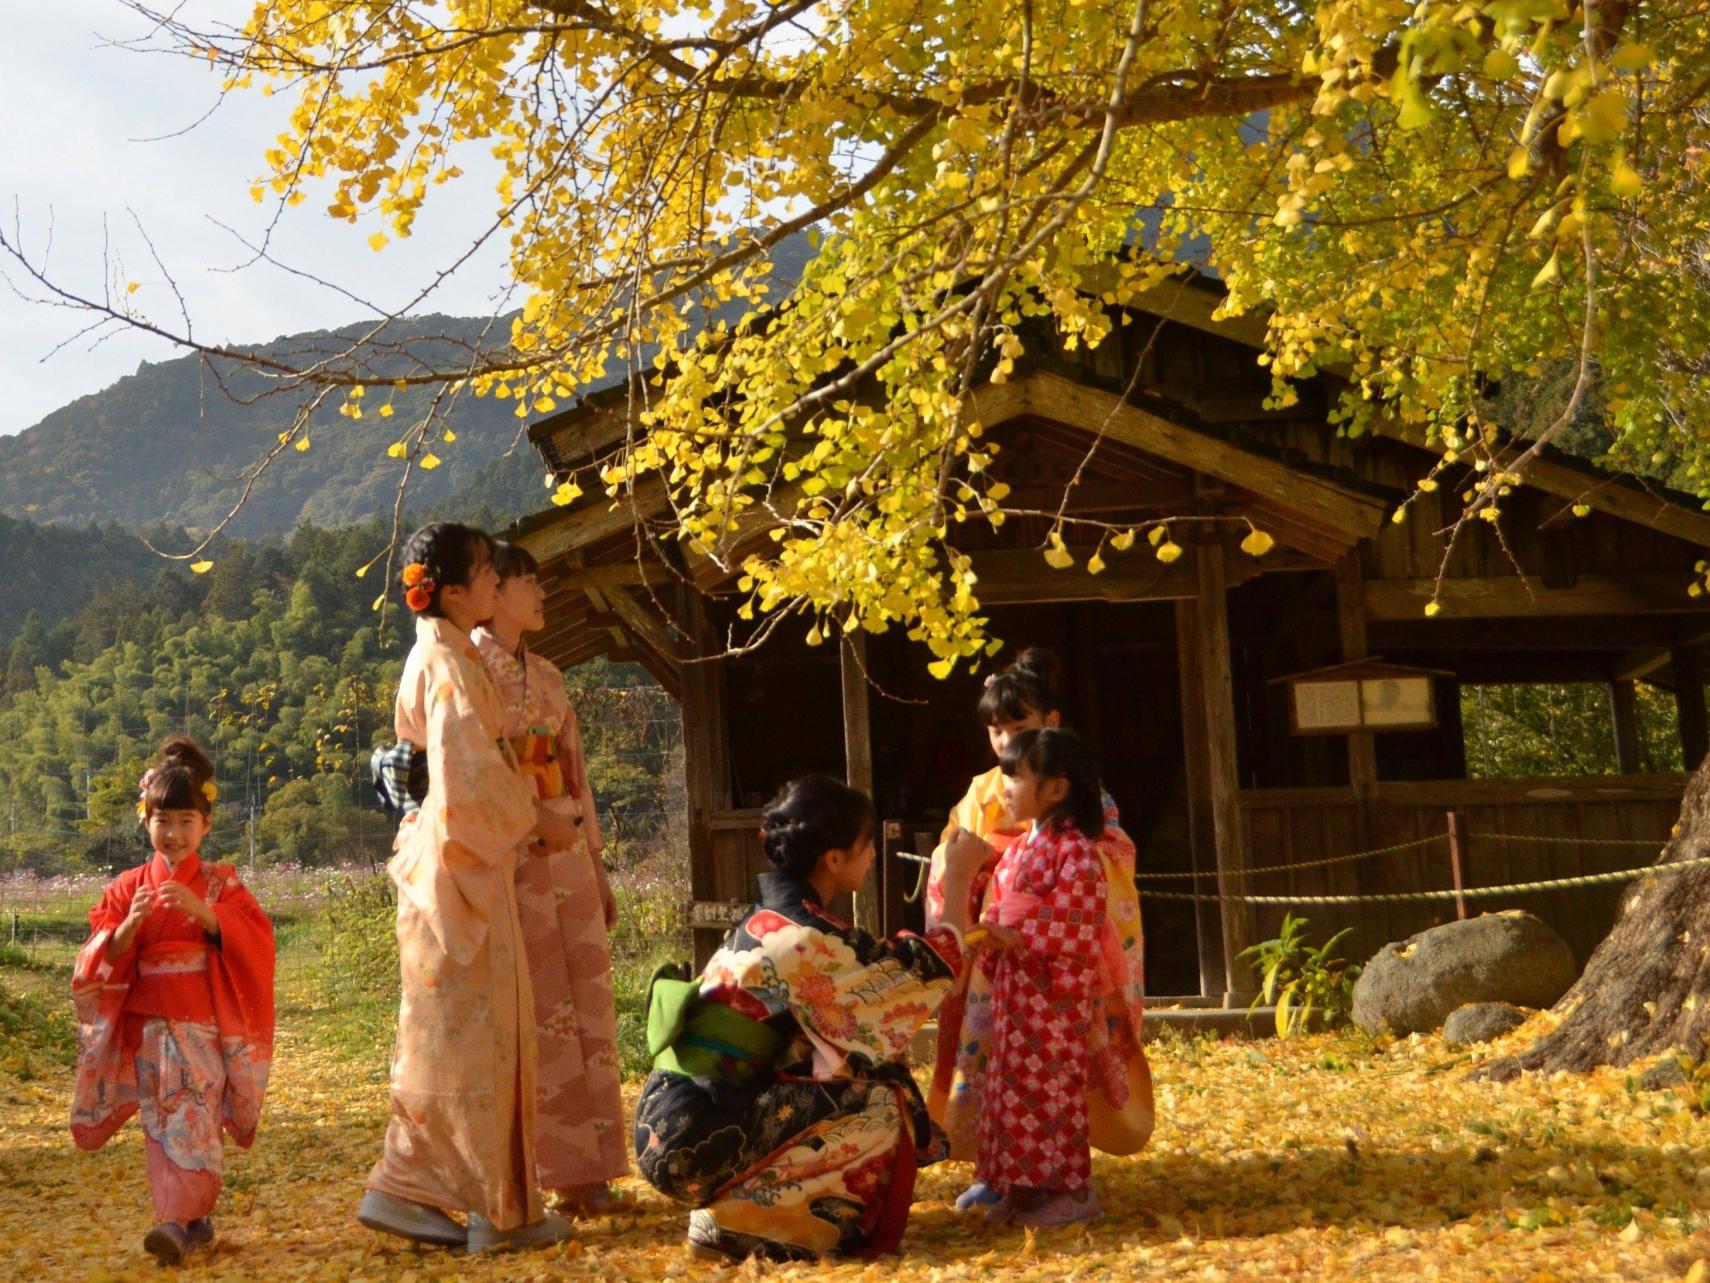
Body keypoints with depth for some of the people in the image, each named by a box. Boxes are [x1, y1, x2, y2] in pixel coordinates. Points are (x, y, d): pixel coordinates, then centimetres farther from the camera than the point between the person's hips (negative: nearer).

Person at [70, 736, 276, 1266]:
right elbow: (103, 958, 1)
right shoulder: (128, 887, 7)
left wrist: (201, 911, -22)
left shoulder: (220, 884, 2)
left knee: (193, 1117, -12)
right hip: (148, 1023, 3)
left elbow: (254, 941, -10)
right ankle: (194, 1218, 10)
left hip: (205, 1023, -3)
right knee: (161, 1122, 2)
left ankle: (180, 1221, -14)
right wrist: (129, 924, -19)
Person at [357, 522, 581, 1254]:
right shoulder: (448, 663, -14)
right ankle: (499, 1210, 4)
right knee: (474, 1035, -3)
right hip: (461, 867, -9)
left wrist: (525, 825, 14)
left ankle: (406, 1189, 15)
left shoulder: (440, 656, 16)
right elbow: (472, 781, -20)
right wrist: (539, 822, -7)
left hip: (454, 860, 9)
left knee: (451, 1036, 12)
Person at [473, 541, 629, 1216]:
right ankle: (561, 1175, 2)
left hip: (566, 854, 7)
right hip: (507, 855, -7)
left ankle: (587, 1170, 11)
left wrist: (597, 867, 16)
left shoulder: (547, 676, 19)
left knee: (585, 1005, 5)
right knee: (535, 1012, -5)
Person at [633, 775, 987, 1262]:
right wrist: (959, 885, 6)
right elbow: (932, 967, -5)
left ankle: (732, 1205, 11)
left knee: (865, 1077, 15)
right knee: (884, 1108, -6)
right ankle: (732, 1223, -4)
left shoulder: (767, 919, 11)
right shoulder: (806, 938, -15)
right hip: (702, 1137, -9)